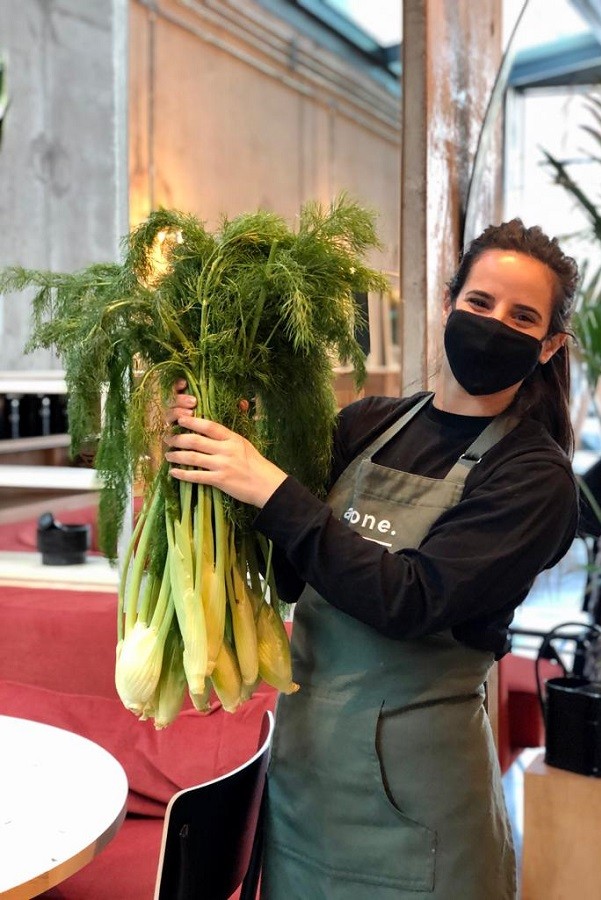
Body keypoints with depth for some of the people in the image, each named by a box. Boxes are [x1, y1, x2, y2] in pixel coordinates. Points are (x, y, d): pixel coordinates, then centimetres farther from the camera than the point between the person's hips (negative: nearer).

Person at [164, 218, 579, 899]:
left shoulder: (535, 477, -12)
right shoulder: (368, 425, 1)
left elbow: (411, 600, -24)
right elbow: (290, 575, -1)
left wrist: (270, 489, -27)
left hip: (409, 781, -4)